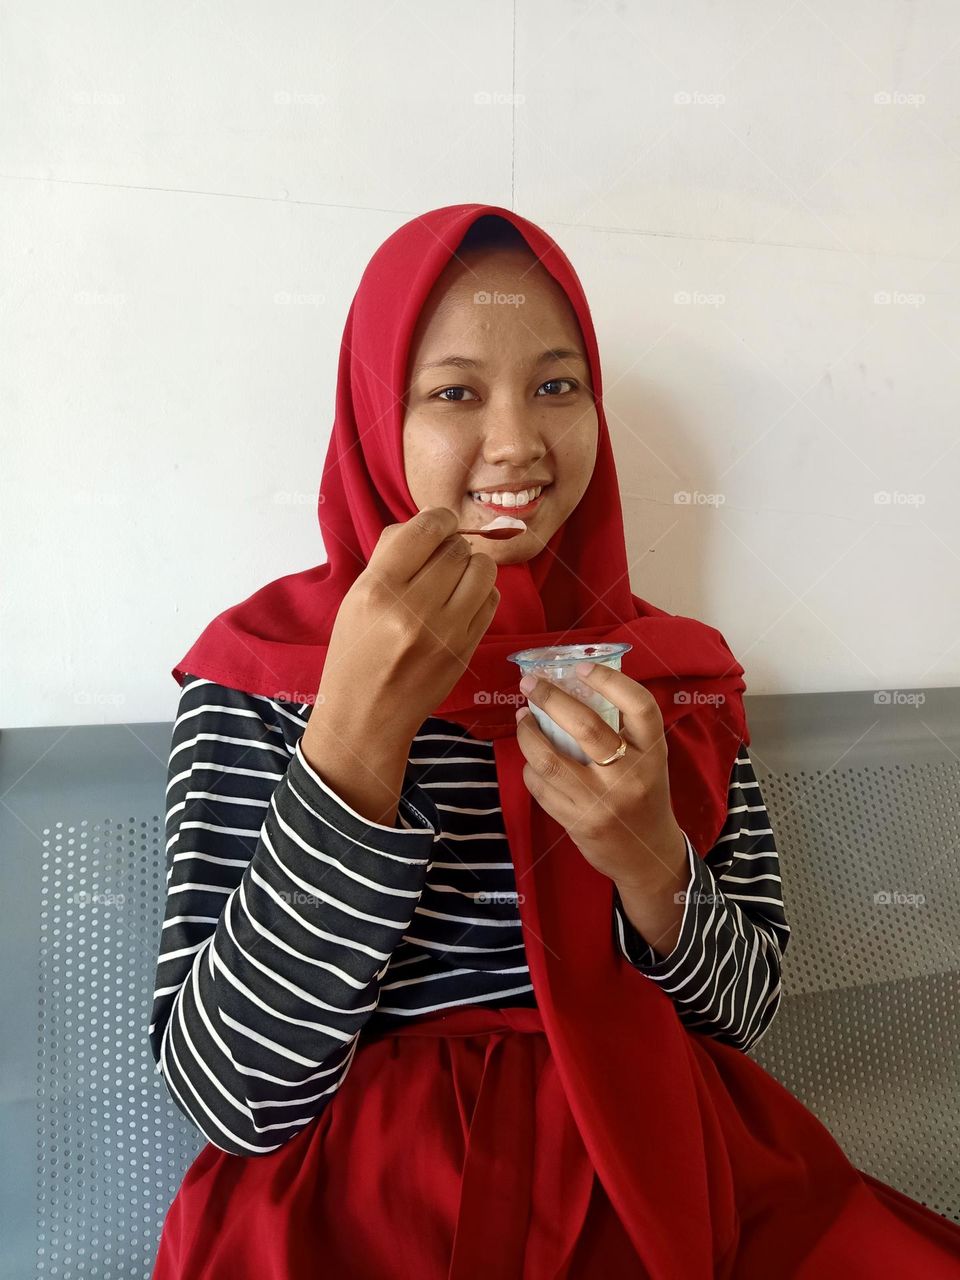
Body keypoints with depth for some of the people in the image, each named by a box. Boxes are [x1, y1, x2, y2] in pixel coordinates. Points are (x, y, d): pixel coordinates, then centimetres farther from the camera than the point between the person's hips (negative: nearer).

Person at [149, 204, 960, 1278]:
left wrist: (650, 857, -18)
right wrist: (360, 733, -24)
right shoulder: (258, 667, -8)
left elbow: (746, 1010, 3)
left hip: (653, 1177, 2)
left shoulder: (678, 666, 1)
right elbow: (234, 1098, -13)